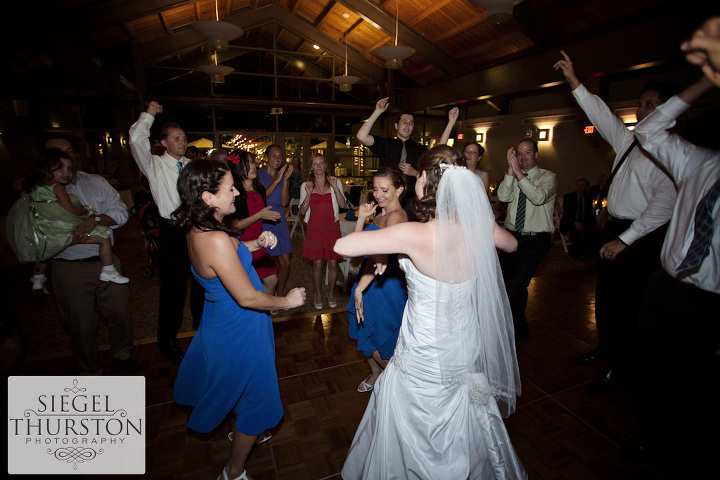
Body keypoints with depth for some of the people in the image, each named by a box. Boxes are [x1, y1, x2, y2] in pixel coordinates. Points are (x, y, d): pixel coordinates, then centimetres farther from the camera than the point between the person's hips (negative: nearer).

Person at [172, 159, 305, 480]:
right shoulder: (215, 239, -34)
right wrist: (288, 301, -15)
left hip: (222, 319, 9)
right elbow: (247, 297, -29)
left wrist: (256, 243, 0)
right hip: (240, 328, -9)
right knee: (256, 396, 15)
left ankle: (243, 431, 60)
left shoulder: (198, 229, -5)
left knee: (237, 384, 33)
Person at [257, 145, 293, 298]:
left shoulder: (284, 175, 11)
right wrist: (277, 180, -18)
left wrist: (286, 179, -11)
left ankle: (279, 294, 23)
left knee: (285, 262, 1)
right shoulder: (258, 174, -2)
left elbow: (284, 202, -1)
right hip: (263, 221, -4)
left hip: (280, 221, 4)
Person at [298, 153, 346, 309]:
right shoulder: (306, 186, 7)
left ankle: (331, 294, 23)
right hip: (315, 228, 0)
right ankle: (318, 295, 21)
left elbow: (342, 205, -4)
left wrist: (335, 187, -14)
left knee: (333, 263, 4)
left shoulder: (335, 182, 7)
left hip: (332, 227, 0)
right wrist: (309, 194, -12)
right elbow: (302, 212, 1)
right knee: (317, 264, 2)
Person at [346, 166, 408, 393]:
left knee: (379, 344, 8)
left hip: (385, 286, -8)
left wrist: (359, 289, -31)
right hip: (370, 281, 9)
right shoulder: (380, 214, 8)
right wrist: (361, 218, -6)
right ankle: (375, 375, 46)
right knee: (365, 336, 22)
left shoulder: (396, 216, -21)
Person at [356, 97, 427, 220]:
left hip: (411, 200, 1)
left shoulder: (421, 149, 11)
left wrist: (414, 173, -10)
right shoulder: (386, 144, 8)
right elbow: (361, 136, -8)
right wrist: (377, 112, -11)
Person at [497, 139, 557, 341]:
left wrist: (519, 173, -26)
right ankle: (509, 324, 36)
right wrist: (511, 170, -18)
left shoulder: (548, 177, -1)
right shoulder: (512, 177, 9)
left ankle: (518, 331, 6)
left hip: (536, 241, -4)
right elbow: (503, 196, -11)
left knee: (517, 284, -16)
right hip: (512, 237, 4)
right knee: (503, 281, 10)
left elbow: (539, 197, -22)